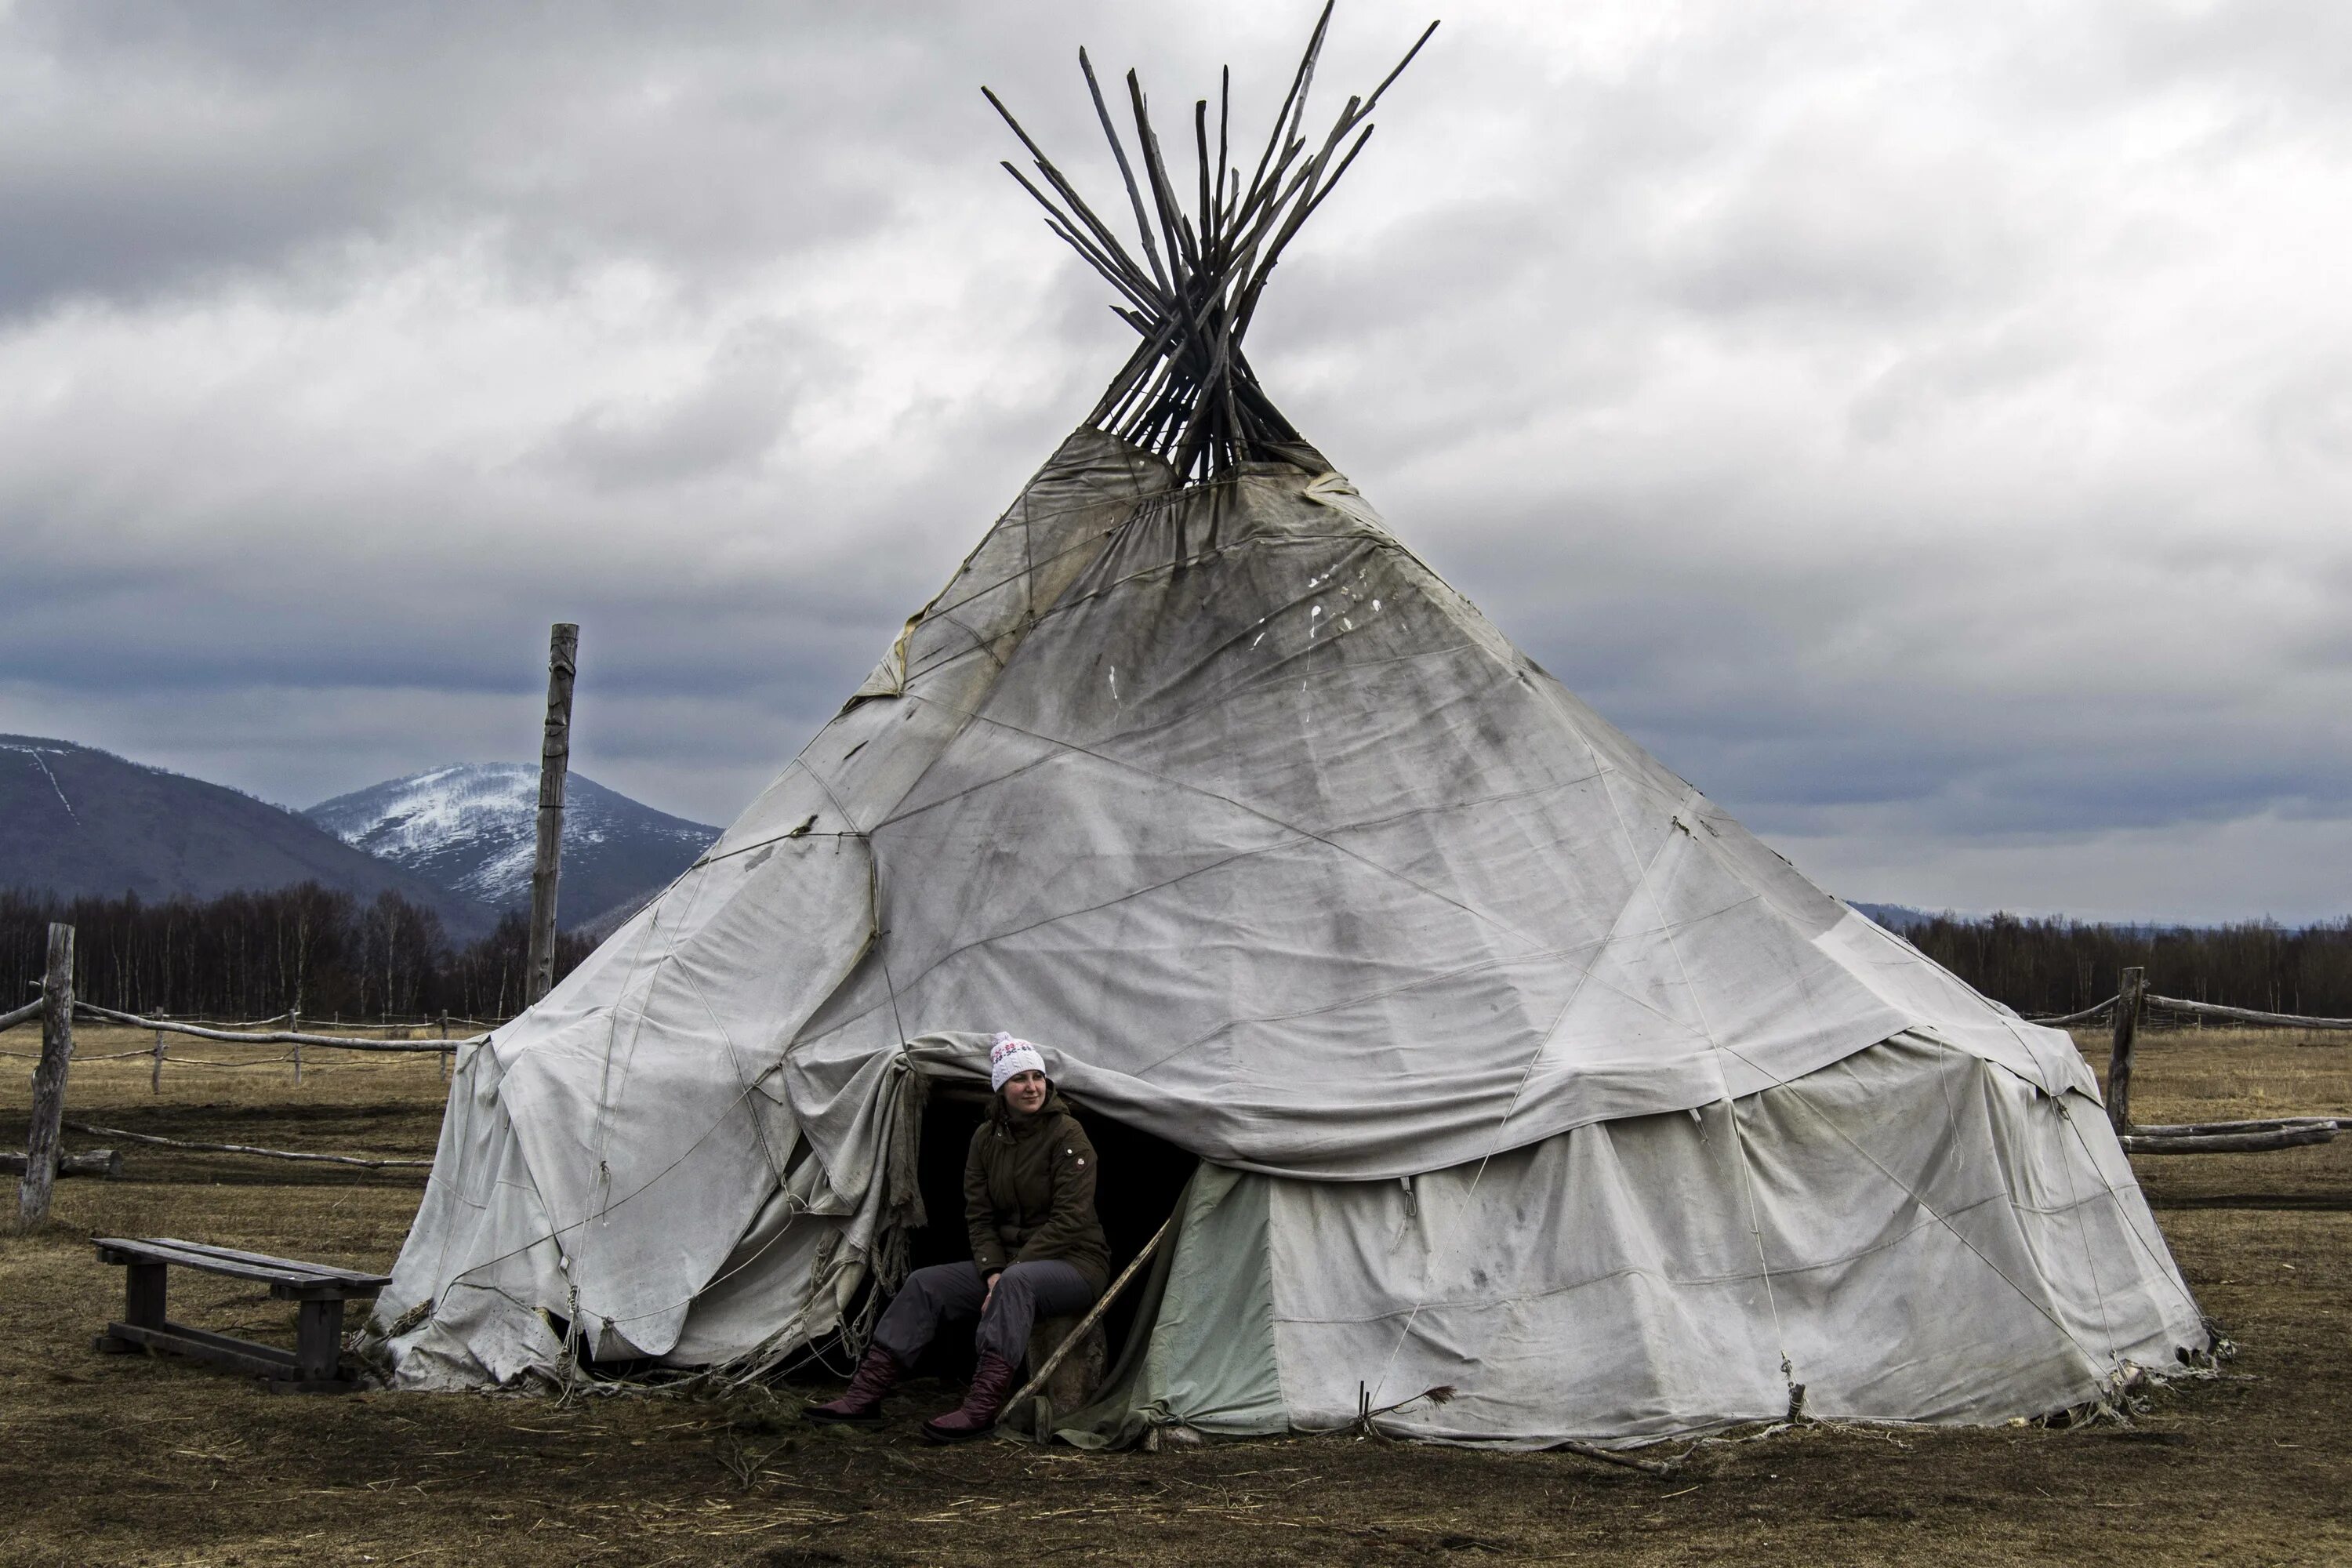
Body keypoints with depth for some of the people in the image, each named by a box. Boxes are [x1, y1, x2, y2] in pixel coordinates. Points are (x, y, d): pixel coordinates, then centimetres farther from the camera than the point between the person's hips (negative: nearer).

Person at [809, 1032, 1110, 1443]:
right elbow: (978, 1216, 6)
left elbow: (1069, 1220, -19)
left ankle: (981, 1409, -49)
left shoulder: (1067, 1135, -14)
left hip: (1076, 1263, -7)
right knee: (926, 1283, -10)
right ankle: (865, 1396, -15)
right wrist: (993, 1272, -13)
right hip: (1010, 1260, 7)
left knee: (1017, 1283, -39)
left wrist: (1009, 1272, -20)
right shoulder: (987, 1139, 5)